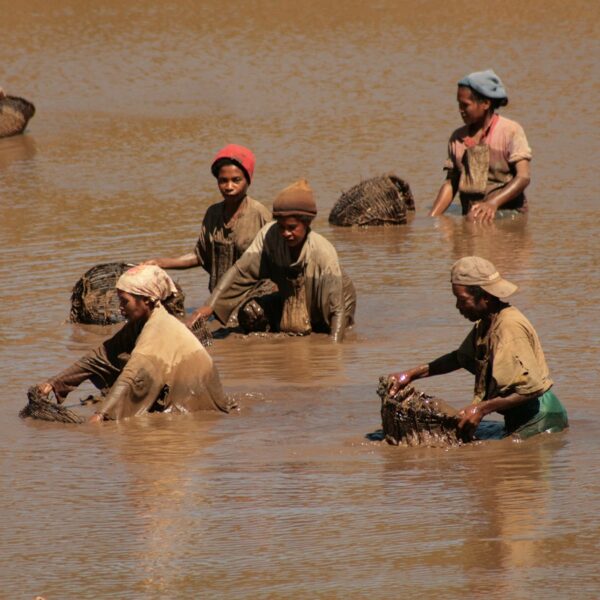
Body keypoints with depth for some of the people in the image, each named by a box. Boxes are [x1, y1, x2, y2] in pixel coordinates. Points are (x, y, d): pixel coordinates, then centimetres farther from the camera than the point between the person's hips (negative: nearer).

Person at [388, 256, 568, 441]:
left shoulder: (510, 327, -22)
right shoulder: (485, 325, 10)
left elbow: (531, 388, -27)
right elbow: (460, 357, 28)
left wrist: (482, 408, -24)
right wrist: (412, 374, 19)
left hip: (538, 417, -10)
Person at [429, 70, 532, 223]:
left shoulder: (510, 131, -1)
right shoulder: (458, 138, 14)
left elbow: (523, 177, -11)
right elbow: (450, 184, 17)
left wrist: (493, 202, -27)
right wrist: (431, 218, 1)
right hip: (470, 218, 6)